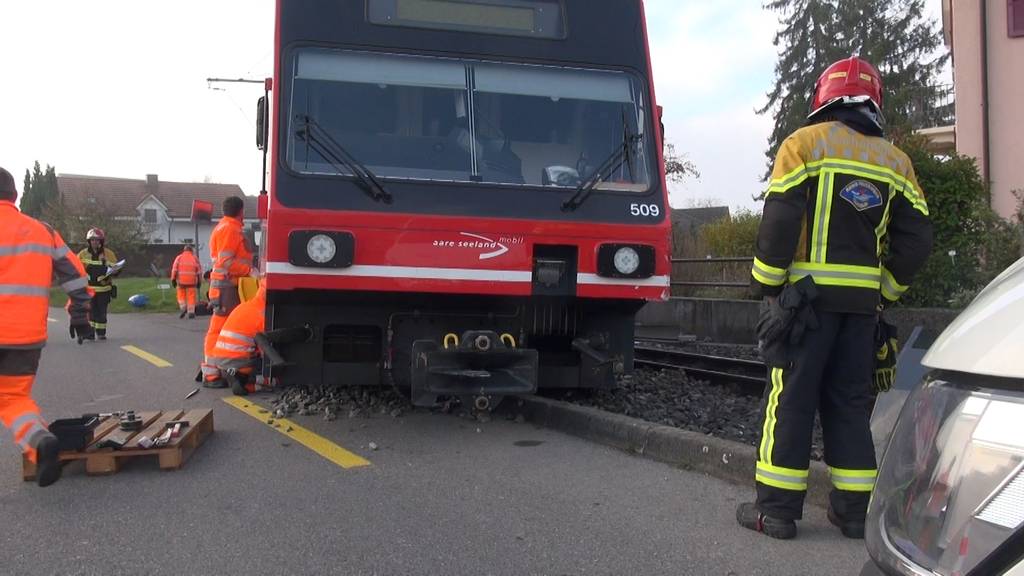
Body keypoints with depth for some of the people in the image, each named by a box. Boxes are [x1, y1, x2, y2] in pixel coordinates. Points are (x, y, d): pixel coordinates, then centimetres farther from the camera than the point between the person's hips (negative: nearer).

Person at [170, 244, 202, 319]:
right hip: (192, 281, 0)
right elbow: (199, 270, 5)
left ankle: (183, 308, -3)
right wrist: (199, 281, 10)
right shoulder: (195, 258, 7)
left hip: (181, 280, 0)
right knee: (191, 297, 3)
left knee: (181, 296, 15)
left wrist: (173, 279, 1)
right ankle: (191, 313, 0)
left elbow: (174, 269, -1)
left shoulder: (179, 257, 6)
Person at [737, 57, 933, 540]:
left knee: (790, 399, 1)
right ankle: (852, 509, 17)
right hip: (862, 300, 4)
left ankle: (777, 508, 3)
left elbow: (779, 220, -10)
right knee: (850, 402, 12)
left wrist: (766, 284, -3)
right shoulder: (895, 161, 12)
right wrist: (885, 292, 15)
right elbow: (916, 239, 8)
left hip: (805, 294, -4)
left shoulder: (805, 144, -2)